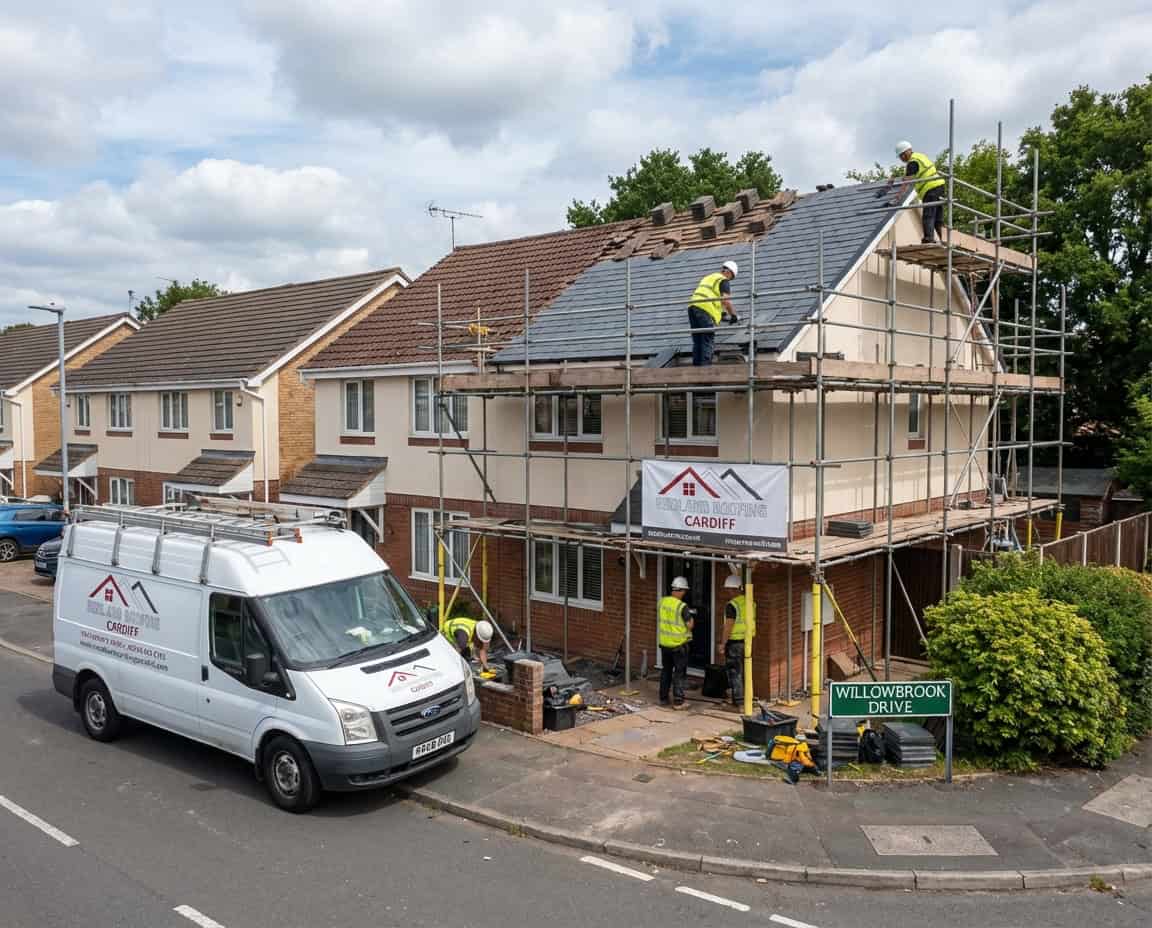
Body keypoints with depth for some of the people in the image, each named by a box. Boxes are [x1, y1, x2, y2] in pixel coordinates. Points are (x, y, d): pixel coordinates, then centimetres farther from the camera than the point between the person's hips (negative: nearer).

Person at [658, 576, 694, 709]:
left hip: (664, 642, 5)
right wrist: (691, 617, 5)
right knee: (679, 673, 4)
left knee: (666, 670, 18)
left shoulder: (663, 602, -2)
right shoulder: (682, 606, -20)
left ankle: (663, 698, 23)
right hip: (679, 644, -5)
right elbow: (689, 626, -15)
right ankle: (678, 701, 3)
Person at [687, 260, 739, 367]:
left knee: (697, 341, 9)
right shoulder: (724, 281, 6)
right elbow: (725, 300, -7)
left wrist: (721, 311, 41)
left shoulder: (707, 277, 31)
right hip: (705, 310, -7)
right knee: (708, 340, -6)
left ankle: (696, 365, 6)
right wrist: (733, 315, 4)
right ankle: (705, 365, -13)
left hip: (692, 306, 7)